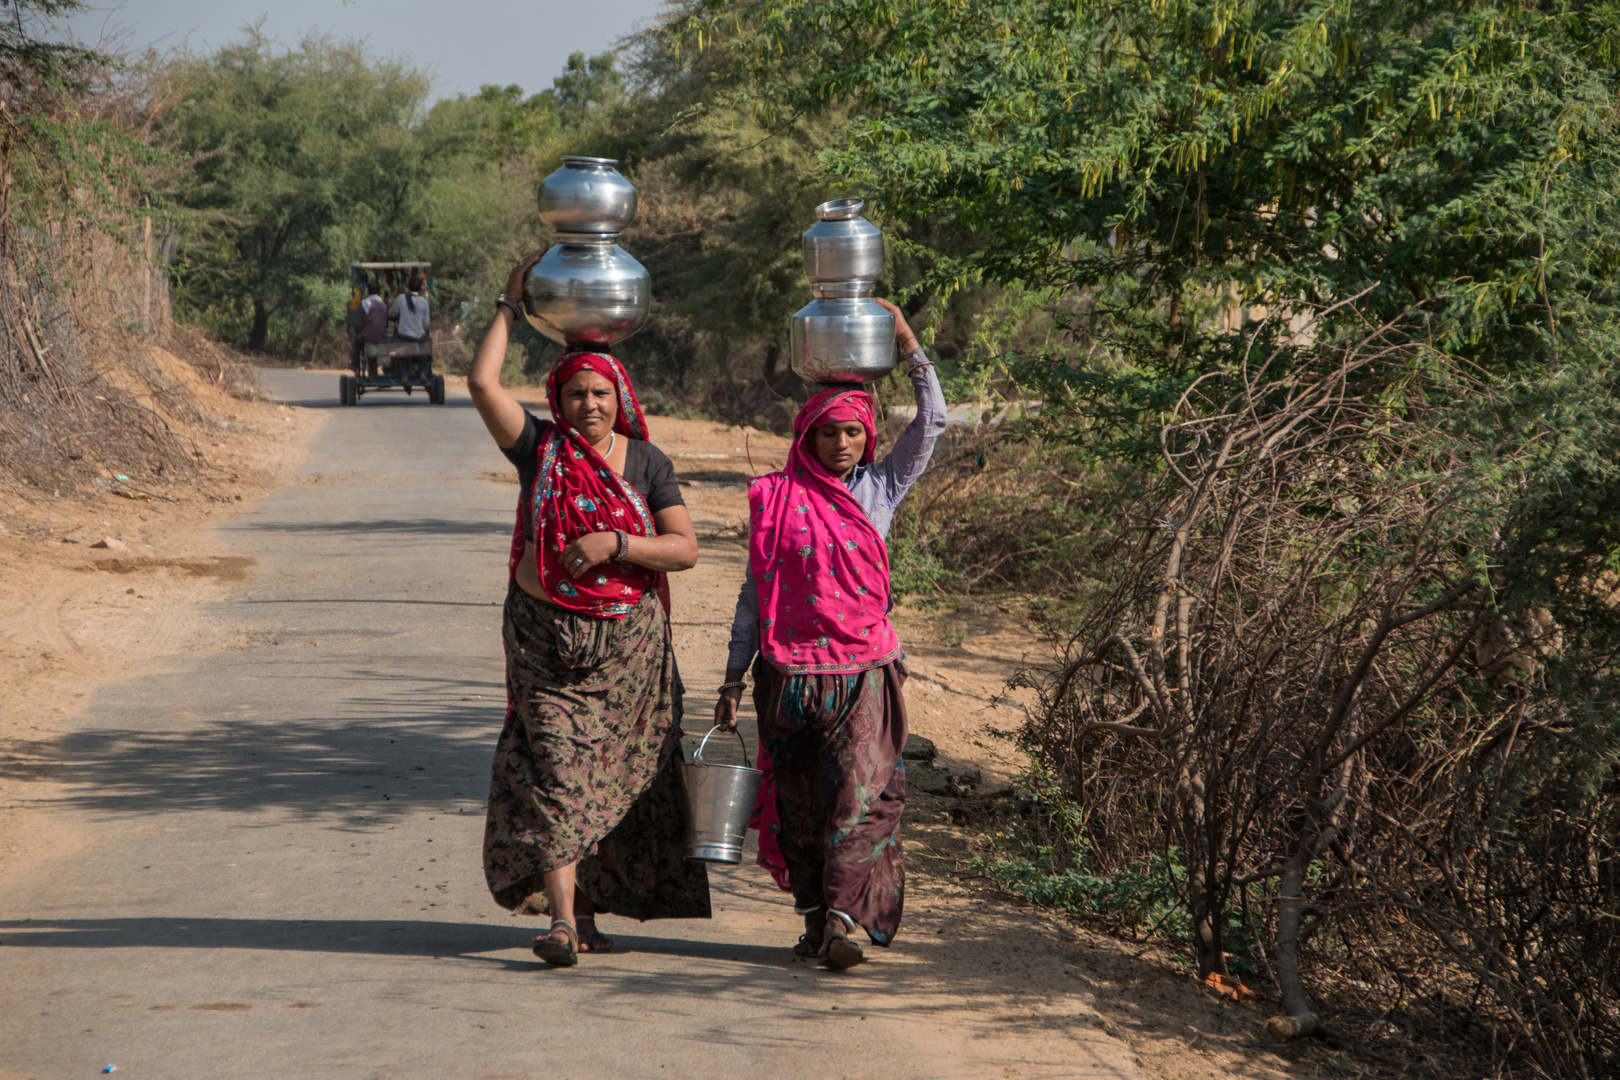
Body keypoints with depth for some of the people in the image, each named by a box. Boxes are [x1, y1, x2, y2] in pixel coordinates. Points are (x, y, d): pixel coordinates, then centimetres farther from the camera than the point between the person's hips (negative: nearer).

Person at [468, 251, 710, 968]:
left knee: (617, 775, 6)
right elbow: (482, 383, -10)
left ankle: (589, 910, 20)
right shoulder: (541, 449, 0)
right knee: (556, 771, -10)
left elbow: (685, 549, -3)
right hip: (546, 638, -2)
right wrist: (512, 304, -4)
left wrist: (615, 543, -17)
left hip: (629, 641, 2)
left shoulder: (647, 463, 3)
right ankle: (561, 918, -15)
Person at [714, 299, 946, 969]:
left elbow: (931, 422, 0)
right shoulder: (775, 500, 5)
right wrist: (734, 676, 7)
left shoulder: (879, 490, 7)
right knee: (800, 801, 5)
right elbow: (754, 592, 8)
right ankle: (815, 916, 16)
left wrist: (906, 340, -5)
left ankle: (843, 921, -18)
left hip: (865, 669, 0)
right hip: (790, 671, 0)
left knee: (860, 794, -12)